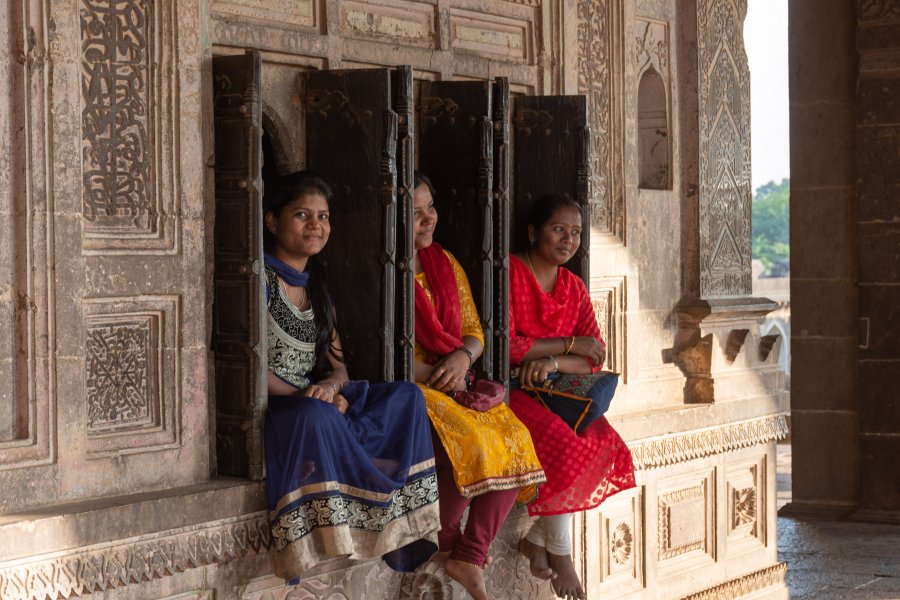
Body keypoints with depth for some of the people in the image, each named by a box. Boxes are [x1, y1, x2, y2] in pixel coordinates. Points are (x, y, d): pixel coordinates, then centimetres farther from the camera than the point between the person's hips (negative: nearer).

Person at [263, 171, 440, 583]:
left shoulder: (316, 286, 19)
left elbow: (338, 365, 15)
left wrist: (331, 386, -10)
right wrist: (305, 399, -21)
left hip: (318, 406, 8)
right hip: (268, 411, -7)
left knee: (406, 396, -12)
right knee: (316, 417, -40)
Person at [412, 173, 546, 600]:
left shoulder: (445, 264, 17)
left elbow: (474, 332, 17)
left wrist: (461, 359, -6)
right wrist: (437, 375, -13)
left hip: (451, 387, 6)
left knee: (515, 438, -20)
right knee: (470, 441, -31)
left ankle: (470, 557, -20)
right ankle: (447, 545, -7)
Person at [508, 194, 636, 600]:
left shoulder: (574, 288, 14)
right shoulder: (509, 272, -7)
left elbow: (594, 359, 6)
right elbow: (502, 345, -15)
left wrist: (553, 362, -16)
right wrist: (569, 344, -11)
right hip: (510, 389, -6)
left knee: (603, 443, -19)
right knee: (564, 442, -30)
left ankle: (536, 538, -10)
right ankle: (559, 552, -13)